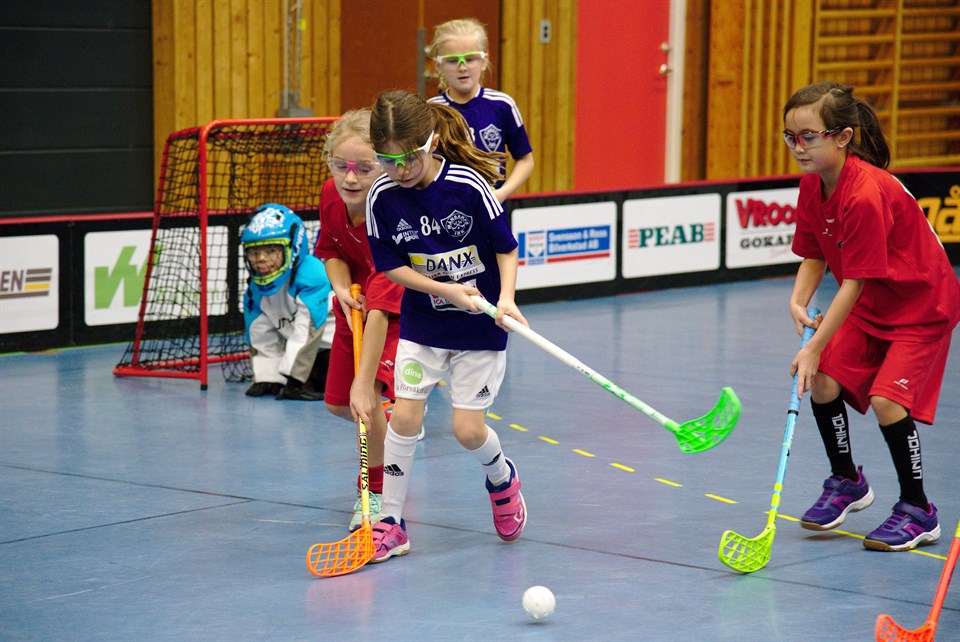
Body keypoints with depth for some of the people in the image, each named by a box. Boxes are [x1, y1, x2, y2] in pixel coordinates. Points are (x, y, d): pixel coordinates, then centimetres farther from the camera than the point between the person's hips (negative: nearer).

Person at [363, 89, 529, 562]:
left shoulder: (468, 185, -17)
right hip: (421, 323, 2)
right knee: (404, 415, -8)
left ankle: (502, 478, 31)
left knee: (467, 429, -3)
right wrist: (445, 289, -17)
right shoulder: (382, 197, -10)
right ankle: (390, 522, 4)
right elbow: (391, 266, -4)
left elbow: (506, 247, -7)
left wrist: (506, 297, -22)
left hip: (480, 327, -2)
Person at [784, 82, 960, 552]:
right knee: (823, 382, -2)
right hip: (869, 306, 8)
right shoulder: (812, 185, -6)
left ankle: (918, 512, -1)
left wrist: (815, 348, -29)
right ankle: (846, 482, 23)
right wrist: (799, 300, -17)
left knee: (886, 398, -19)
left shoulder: (866, 195, -32)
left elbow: (854, 282, -30)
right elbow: (814, 255, 4)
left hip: (922, 306, -8)